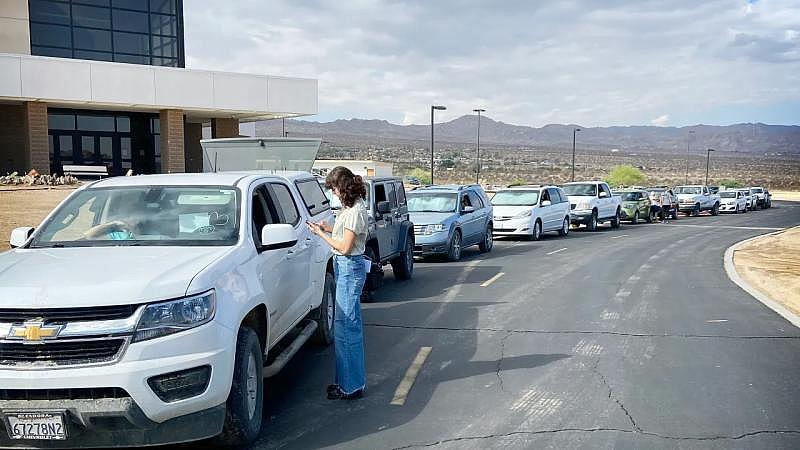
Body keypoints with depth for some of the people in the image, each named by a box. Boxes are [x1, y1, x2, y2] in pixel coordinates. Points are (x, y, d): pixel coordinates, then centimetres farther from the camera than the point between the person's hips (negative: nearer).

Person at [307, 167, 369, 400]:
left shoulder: (355, 211, -19)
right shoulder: (351, 206, 12)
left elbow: (344, 247, -19)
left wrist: (321, 234, -8)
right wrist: (328, 228, 9)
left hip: (350, 267, -10)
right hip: (346, 267, 10)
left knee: (346, 326, -5)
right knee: (348, 324, 15)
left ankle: (352, 386, 4)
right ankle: (347, 381, 25)